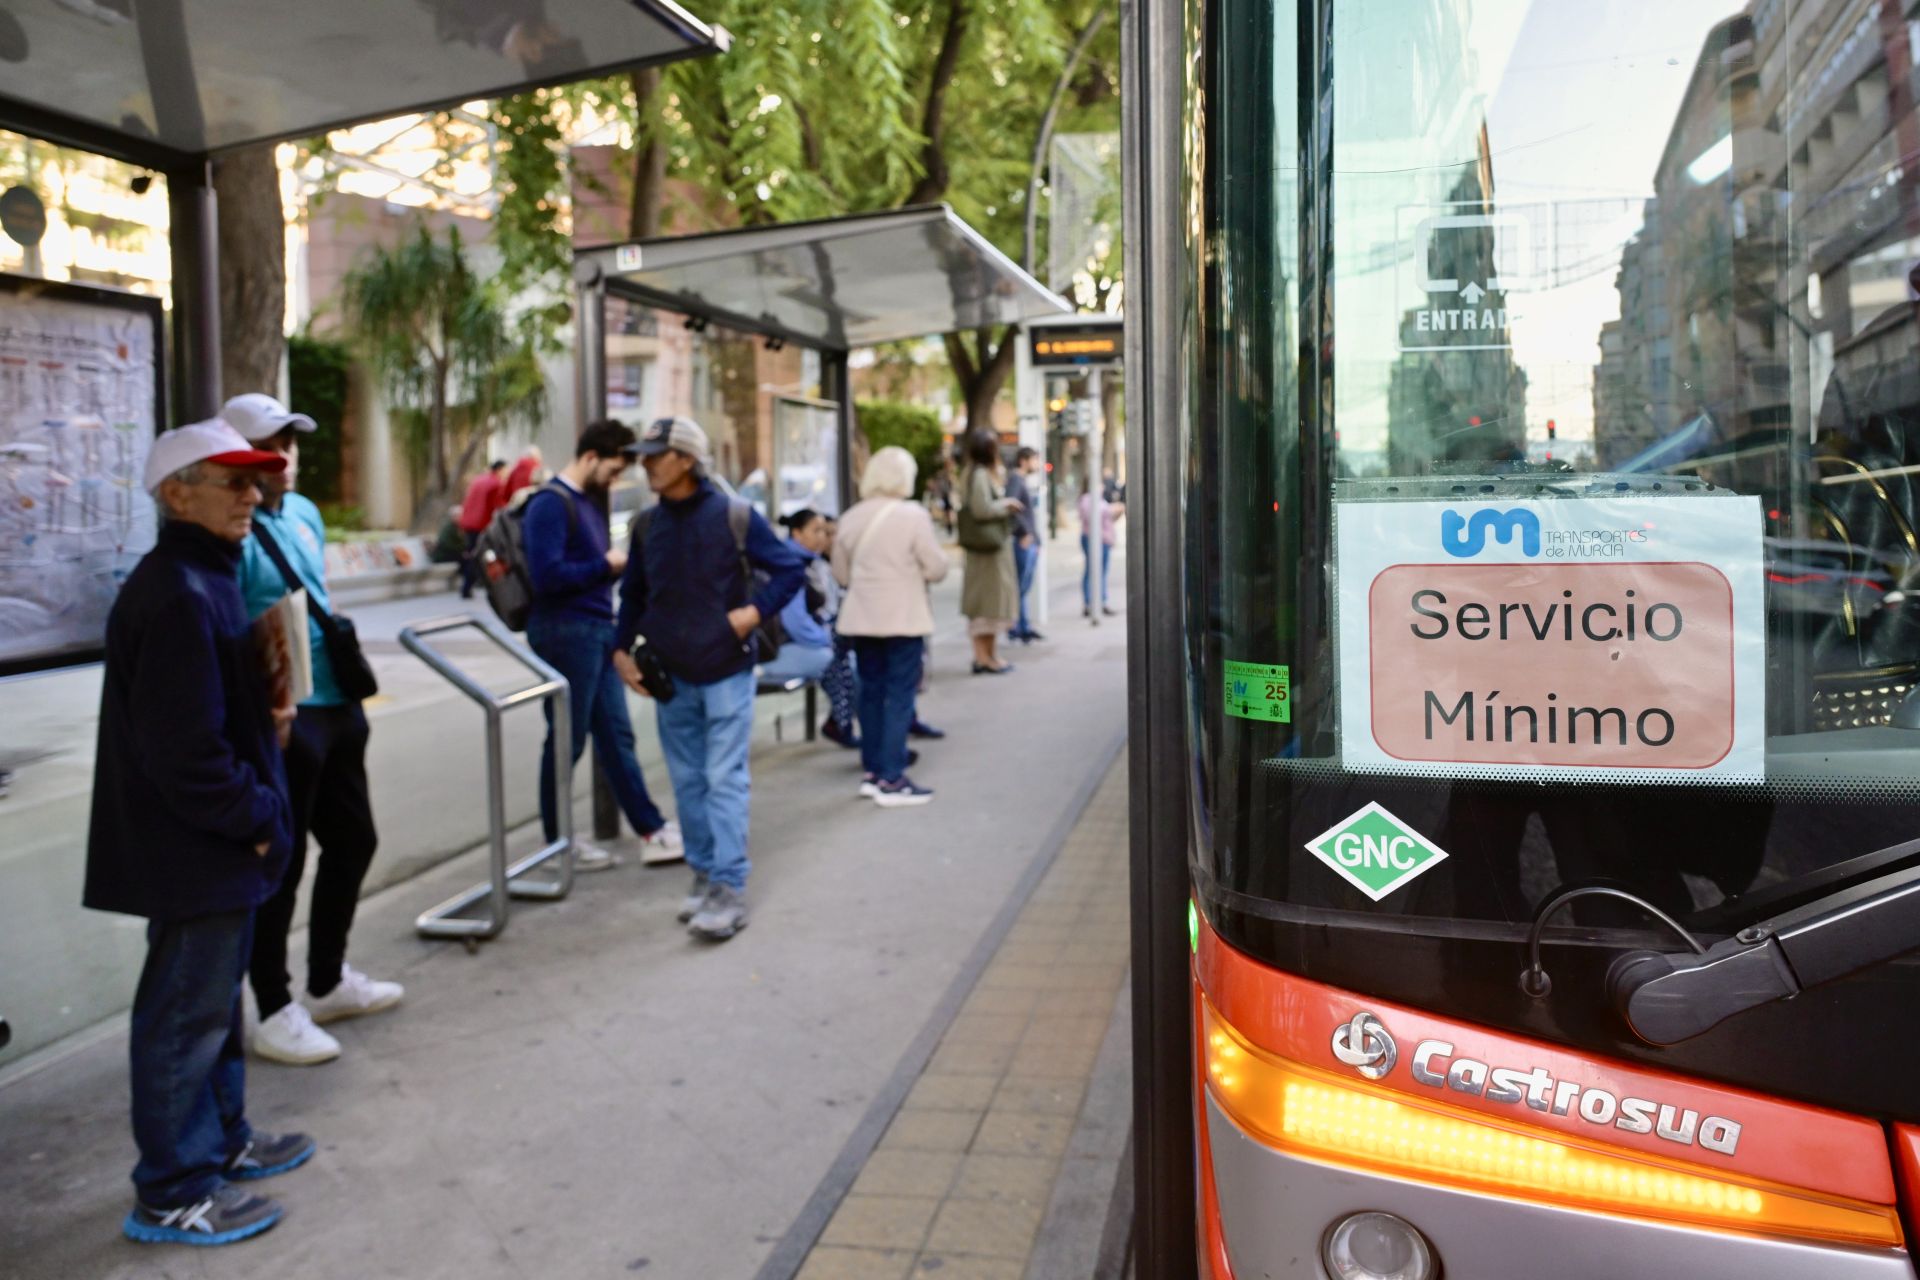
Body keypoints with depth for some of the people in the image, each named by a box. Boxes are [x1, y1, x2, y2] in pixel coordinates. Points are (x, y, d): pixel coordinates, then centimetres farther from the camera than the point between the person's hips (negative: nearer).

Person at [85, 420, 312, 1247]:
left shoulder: (203, 578, 11)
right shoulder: (177, 597, -23)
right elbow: (182, 749, -25)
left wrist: (263, 713, 4)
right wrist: (256, 819, -15)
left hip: (216, 841, 10)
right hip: (195, 848, -10)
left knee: (212, 1000, 22)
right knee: (186, 1013, 2)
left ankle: (222, 1141, 38)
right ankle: (170, 1195, 16)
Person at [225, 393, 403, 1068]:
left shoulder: (304, 513, 12)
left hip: (335, 705, 9)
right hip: (281, 716, -9)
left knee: (353, 841, 19)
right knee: (281, 864, 0)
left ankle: (329, 981, 36)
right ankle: (276, 1013, 14)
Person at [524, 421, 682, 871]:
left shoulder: (588, 502, 16)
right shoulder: (550, 504, -13)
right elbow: (547, 575, -22)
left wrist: (618, 564, 2)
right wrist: (606, 566, -13)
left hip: (598, 631, 9)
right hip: (566, 632, -9)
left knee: (616, 735, 11)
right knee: (566, 741, 2)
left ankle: (651, 827, 15)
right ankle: (559, 842, 14)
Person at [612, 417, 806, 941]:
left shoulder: (734, 516, -8)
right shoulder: (646, 525, 6)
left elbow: (791, 569, -2)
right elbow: (633, 594, 17)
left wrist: (755, 610, -14)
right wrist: (622, 648, 6)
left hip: (726, 672, -5)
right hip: (669, 677, 5)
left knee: (725, 781, -6)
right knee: (688, 783, 11)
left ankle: (729, 890, -4)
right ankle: (703, 875, 22)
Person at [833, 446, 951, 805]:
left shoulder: (851, 518, 4)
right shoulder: (913, 515, -12)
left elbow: (842, 574, 11)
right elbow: (937, 568, -10)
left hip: (862, 619, 5)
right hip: (904, 619, -5)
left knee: (871, 692, 13)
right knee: (900, 696, -1)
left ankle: (872, 771, 20)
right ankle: (891, 779, -2)